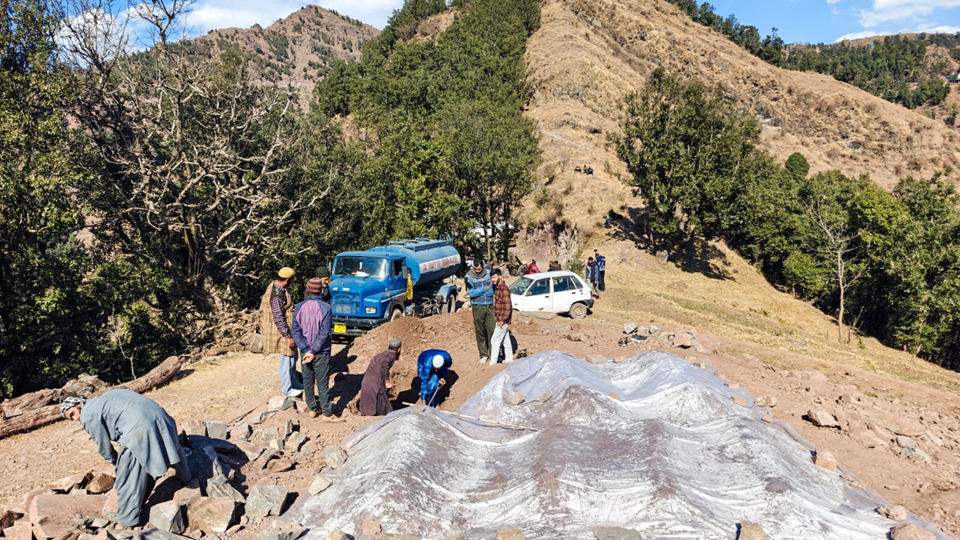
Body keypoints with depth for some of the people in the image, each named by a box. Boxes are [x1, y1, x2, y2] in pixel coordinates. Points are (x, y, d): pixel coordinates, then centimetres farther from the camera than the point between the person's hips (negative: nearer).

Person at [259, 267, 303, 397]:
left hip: (288, 329, 10)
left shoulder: (275, 286, 3)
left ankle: (294, 382, 35)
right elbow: (278, 319, -27)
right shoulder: (277, 295, -28)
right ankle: (287, 389, 17)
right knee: (287, 360, 3)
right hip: (282, 332, -10)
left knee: (293, 357, 21)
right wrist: (289, 336, -22)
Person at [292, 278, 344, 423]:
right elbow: (324, 333, -18)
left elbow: (295, 331, -7)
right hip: (321, 352, -3)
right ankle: (327, 414, 8)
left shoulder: (299, 307, -4)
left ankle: (312, 409, 26)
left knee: (308, 380, 15)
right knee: (322, 382, 2)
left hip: (305, 351, 3)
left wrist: (306, 350, -10)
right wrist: (314, 351, -14)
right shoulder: (325, 308, -14)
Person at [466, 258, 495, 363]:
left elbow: (494, 290, -8)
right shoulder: (469, 276, -5)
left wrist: (477, 292, -12)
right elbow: (471, 293, -13)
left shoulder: (489, 273, -1)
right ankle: (483, 354, 17)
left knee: (492, 330, -2)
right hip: (477, 307, -1)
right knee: (480, 332, 6)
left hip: (490, 306, 1)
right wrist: (486, 288, -11)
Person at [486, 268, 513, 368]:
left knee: (495, 341, -6)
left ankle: (492, 363, -1)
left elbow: (508, 306, -24)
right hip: (500, 319, 9)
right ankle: (509, 360, 27)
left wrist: (502, 320, -22)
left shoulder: (504, 289, -20)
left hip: (502, 320, -9)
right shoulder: (497, 288, 10)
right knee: (506, 340, 17)